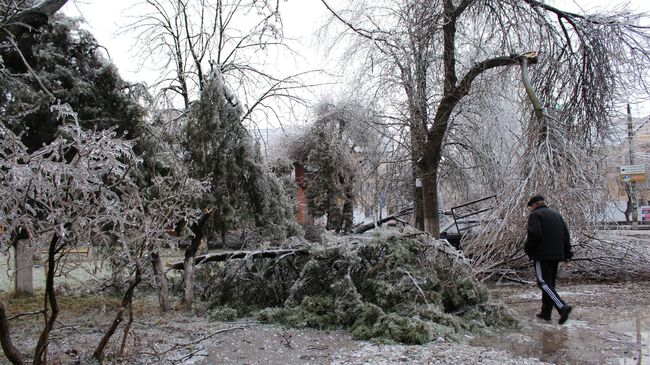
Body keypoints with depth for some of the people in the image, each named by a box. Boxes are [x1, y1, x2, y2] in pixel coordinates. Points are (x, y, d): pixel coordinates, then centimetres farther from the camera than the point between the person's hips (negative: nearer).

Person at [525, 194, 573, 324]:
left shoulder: (535, 215, -6)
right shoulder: (556, 215, 19)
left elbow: (534, 234, -19)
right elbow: (566, 234, 13)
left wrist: (527, 249, -5)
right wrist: (566, 252, 12)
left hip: (542, 255, -8)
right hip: (556, 255, 8)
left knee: (544, 282, -9)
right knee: (549, 282, 13)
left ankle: (562, 307, -24)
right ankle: (546, 312, 18)